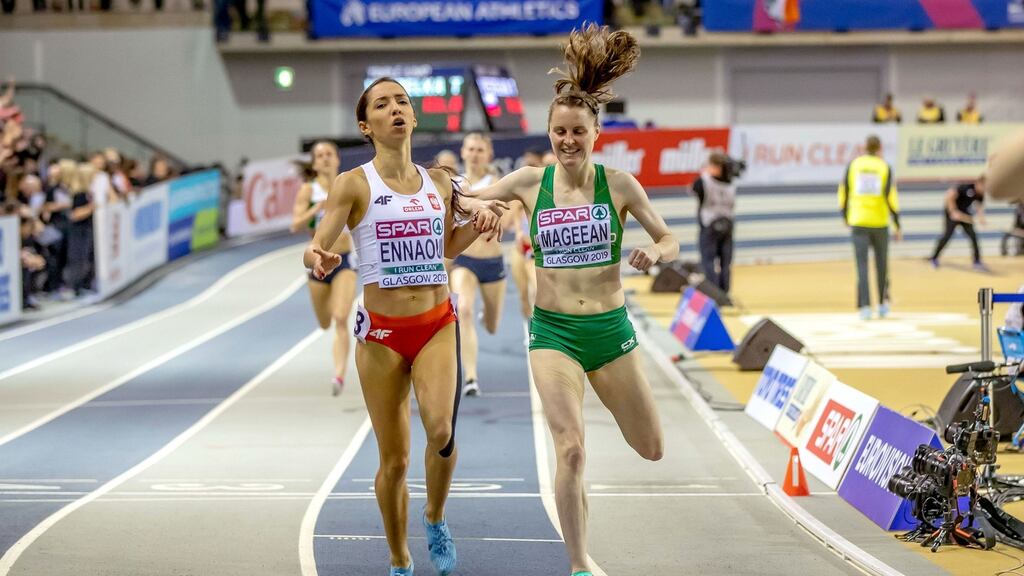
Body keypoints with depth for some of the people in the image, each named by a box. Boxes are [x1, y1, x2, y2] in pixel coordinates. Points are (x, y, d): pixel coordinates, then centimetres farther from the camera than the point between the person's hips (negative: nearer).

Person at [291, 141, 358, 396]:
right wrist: (318, 208, -26)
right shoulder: (308, 190, -4)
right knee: (325, 324, 17)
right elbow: (295, 225, -14)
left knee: (340, 318, -20)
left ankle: (339, 374, -24)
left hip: (344, 261, -1)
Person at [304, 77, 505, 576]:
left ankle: (436, 520, 5)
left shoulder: (439, 182, 6)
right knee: (394, 459, 4)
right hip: (382, 332, -2)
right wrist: (317, 259, -35)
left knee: (441, 430, -24)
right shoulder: (354, 184, -5)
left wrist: (478, 221, 3)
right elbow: (314, 247, -12)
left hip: (438, 325, 2)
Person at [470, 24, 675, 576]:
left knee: (652, 449, 13)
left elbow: (669, 240, 4)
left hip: (610, 328, 1)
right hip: (553, 331, -1)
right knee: (571, 448, -18)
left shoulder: (618, 184, -4)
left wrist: (654, 253, -19)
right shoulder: (530, 182, -2)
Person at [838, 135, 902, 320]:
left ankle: (865, 306, -12)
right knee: (881, 264, 16)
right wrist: (898, 227, -3)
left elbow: (843, 191, 3)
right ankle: (883, 303, 23)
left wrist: (845, 216, 20)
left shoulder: (854, 165, 2)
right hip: (879, 222, 0)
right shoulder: (885, 167, -1)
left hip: (858, 222, 0)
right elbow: (891, 197, -8)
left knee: (862, 265, -2)